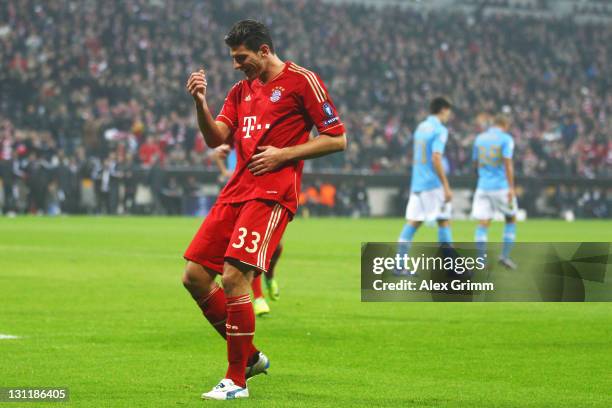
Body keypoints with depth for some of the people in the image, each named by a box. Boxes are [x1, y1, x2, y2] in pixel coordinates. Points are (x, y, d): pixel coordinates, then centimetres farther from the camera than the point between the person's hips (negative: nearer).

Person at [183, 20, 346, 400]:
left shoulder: (302, 81, -3)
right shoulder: (242, 90, 18)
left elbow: (337, 139, -3)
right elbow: (216, 138, 9)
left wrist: (283, 154, -10)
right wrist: (201, 102, -7)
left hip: (271, 193, -8)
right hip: (237, 190, 8)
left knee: (233, 278, -18)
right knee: (195, 275, 2)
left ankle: (237, 380, -8)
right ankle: (249, 356, 17)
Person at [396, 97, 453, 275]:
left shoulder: (421, 127, 14)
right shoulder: (439, 130, -10)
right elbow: (436, 159, -19)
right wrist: (446, 187, -17)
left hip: (417, 184, 7)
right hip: (433, 185, -7)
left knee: (412, 222, 4)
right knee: (444, 221, -1)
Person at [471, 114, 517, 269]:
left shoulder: (479, 138, 10)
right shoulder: (506, 139, -4)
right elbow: (508, 164, -14)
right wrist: (511, 188, -16)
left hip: (483, 186, 3)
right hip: (501, 186, -3)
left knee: (483, 224, -1)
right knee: (511, 220, 15)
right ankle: (505, 255, 7)